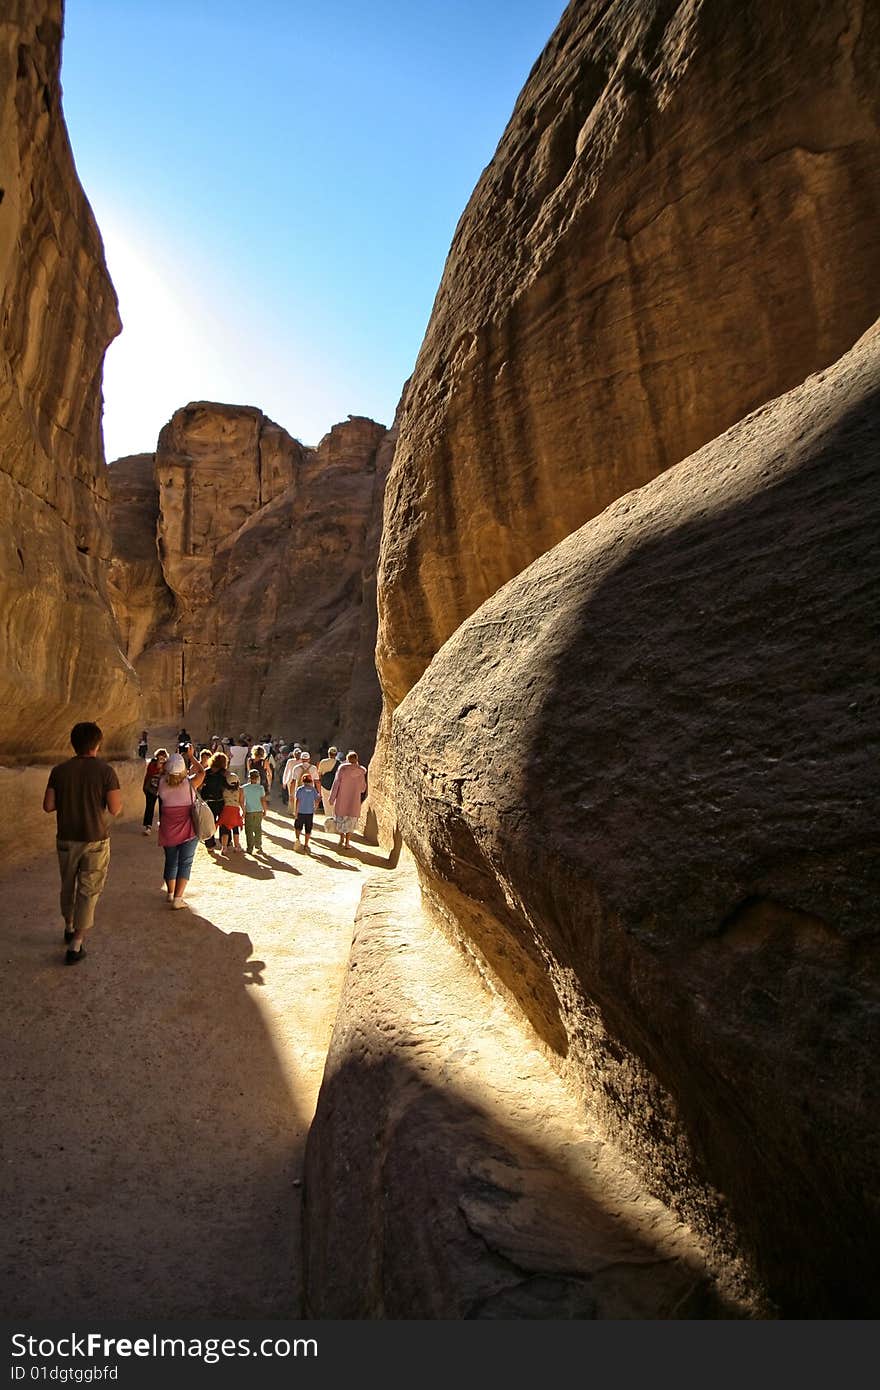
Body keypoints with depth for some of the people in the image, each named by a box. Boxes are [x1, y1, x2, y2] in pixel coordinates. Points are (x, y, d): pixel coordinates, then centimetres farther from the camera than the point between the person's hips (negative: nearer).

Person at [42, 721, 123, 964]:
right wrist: (118, 797, 5)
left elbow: (48, 806, -3)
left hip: (66, 840, 4)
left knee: (68, 886, 23)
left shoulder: (59, 771, -4)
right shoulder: (105, 771, -15)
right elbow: (115, 809, -16)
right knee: (88, 892, 6)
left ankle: (70, 928, 42)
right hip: (95, 842, -4)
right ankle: (75, 945, 6)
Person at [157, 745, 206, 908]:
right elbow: (201, 772, 3)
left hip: (168, 831, 3)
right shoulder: (189, 783, -15)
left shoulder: (162, 784, -9)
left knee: (170, 862, 18)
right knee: (185, 863, 2)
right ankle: (178, 898, -4)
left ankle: (170, 894, 32)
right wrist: (191, 756, 11)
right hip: (188, 831, -3)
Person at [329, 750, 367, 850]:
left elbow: (336, 783, -9)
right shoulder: (361, 771, -3)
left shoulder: (343, 768, -9)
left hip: (342, 799, -1)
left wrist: (332, 798, -2)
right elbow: (363, 788, 6)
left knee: (340, 819, 17)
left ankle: (342, 838, 15)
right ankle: (347, 842, 7)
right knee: (351, 821, 9)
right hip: (354, 800, 1)